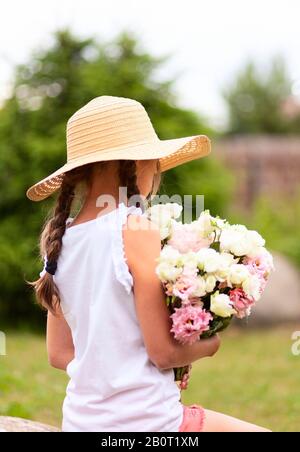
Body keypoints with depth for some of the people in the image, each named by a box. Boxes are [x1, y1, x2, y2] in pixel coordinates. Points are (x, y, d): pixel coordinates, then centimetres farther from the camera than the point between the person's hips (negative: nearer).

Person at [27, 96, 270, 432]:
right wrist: (210, 344, 4)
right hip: (144, 419, -7)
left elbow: (60, 353, 11)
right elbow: (163, 351, -15)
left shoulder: (60, 238, 5)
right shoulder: (135, 230, -16)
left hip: (81, 418, 7)